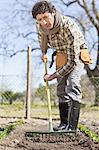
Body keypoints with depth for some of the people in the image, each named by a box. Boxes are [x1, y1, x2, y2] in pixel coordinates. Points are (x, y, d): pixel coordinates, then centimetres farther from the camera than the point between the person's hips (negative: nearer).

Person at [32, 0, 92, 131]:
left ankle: (72, 127, -30)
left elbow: (72, 62, -35)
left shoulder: (68, 27, -39)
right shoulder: (40, 25, -20)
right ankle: (64, 123, 21)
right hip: (61, 55, 7)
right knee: (61, 88, 9)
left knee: (72, 85, -24)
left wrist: (52, 76, -27)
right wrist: (44, 52, 13)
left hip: (77, 54, -6)